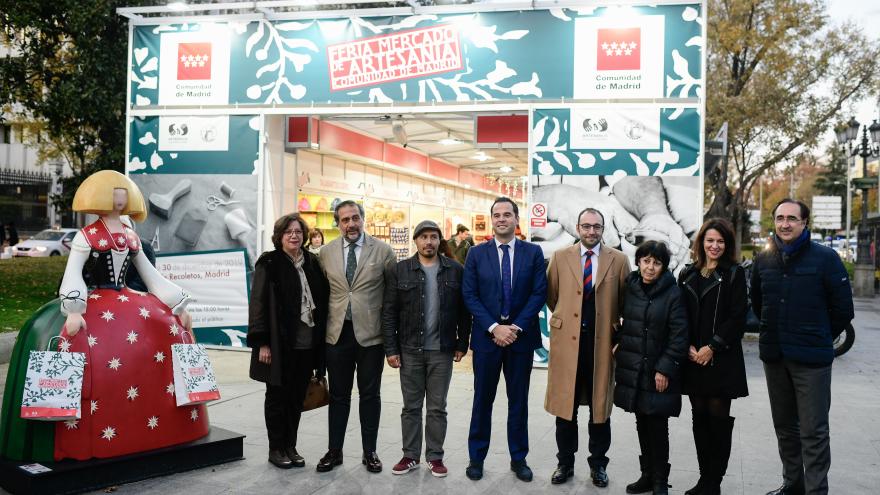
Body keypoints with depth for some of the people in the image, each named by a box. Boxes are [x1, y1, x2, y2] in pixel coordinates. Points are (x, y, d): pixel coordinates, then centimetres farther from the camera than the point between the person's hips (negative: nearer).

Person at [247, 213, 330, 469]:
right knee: (277, 396, 7)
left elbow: (323, 300, 11)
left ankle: (290, 446, 24)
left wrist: (320, 338, 7)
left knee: (297, 397, 12)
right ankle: (276, 449, 20)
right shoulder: (269, 263, -5)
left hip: (307, 343, 4)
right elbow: (258, 304, -8)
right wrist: (262, 343, -13)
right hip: (280, 344, -4)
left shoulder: (312, 262, 8)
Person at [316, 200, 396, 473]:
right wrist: (328, 319, 7)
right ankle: (335, 451, 23)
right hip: (337, 333, 2)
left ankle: (370, 452, 21)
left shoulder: (383, 250, -4)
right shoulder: (326, 252, 3)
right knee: (338, 396, 11)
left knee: (370, 395, 8)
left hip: (370, 333, -2)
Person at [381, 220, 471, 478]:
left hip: (442, 350, 0)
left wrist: (462, 344, 0)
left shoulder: (455, 270, 0)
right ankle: (410, 455, 21)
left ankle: (435, 456, 20)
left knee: (437, 408, 9)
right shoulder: (401, 270, -1)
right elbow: (389, 312, -2)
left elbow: (464, 310, 3)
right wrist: (391, 349, -6)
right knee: (411, 406, 10)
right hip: (409, 350, 0)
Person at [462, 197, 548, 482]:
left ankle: (518, 458, 21)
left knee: (519, 400, 9)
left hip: (521, 336, 0)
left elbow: (539, 293, -3)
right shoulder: (476, 254, 2)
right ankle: (476, 457, 20)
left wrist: (516, 327, -12)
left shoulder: (533, 253, 2)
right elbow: (469, 296, -3)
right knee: (483, 399, 8)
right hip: (486, 336, 0)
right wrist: (494, 327, -13)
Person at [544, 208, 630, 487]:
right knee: (565, 406, 8)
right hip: (567, 340, 1)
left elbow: (624, 302, 8)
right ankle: (565, 463, 21)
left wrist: (612, 324, 6)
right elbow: (551, 296, 12)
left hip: (602, 342, 0)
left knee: (600, 406, 9)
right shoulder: (560, 258, 3)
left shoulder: (619, 260, 1)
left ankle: (598, 464, 23)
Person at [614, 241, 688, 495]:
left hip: (658, 372, -5)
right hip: (632, 369, 5)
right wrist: (619, 346, 9)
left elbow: (679, 336, -11)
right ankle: (647, 474, 26)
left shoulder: (673, 293, -10)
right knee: (642, 424, 13)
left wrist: (665, 369, -14)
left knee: (657, 426, -1)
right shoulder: (630, 288, 5)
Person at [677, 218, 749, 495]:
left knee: (718, 417, -2)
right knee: (700, 416, 7)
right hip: (693, 358, 4)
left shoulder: (734, 274, 0)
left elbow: (738, 317, -6)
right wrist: (688, 347, -4)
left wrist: (712, 347, -12)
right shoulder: (687, 274, 11)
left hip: (722, 358, -4)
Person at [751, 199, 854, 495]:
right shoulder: (763, 260, 5)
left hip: (811, 359, -5)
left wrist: (819, 338, 4)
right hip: (774, 356, 5)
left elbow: (843, 309, -3)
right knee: (784, 427, 16)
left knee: (813, 432, -3)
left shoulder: (825, 258, -8)